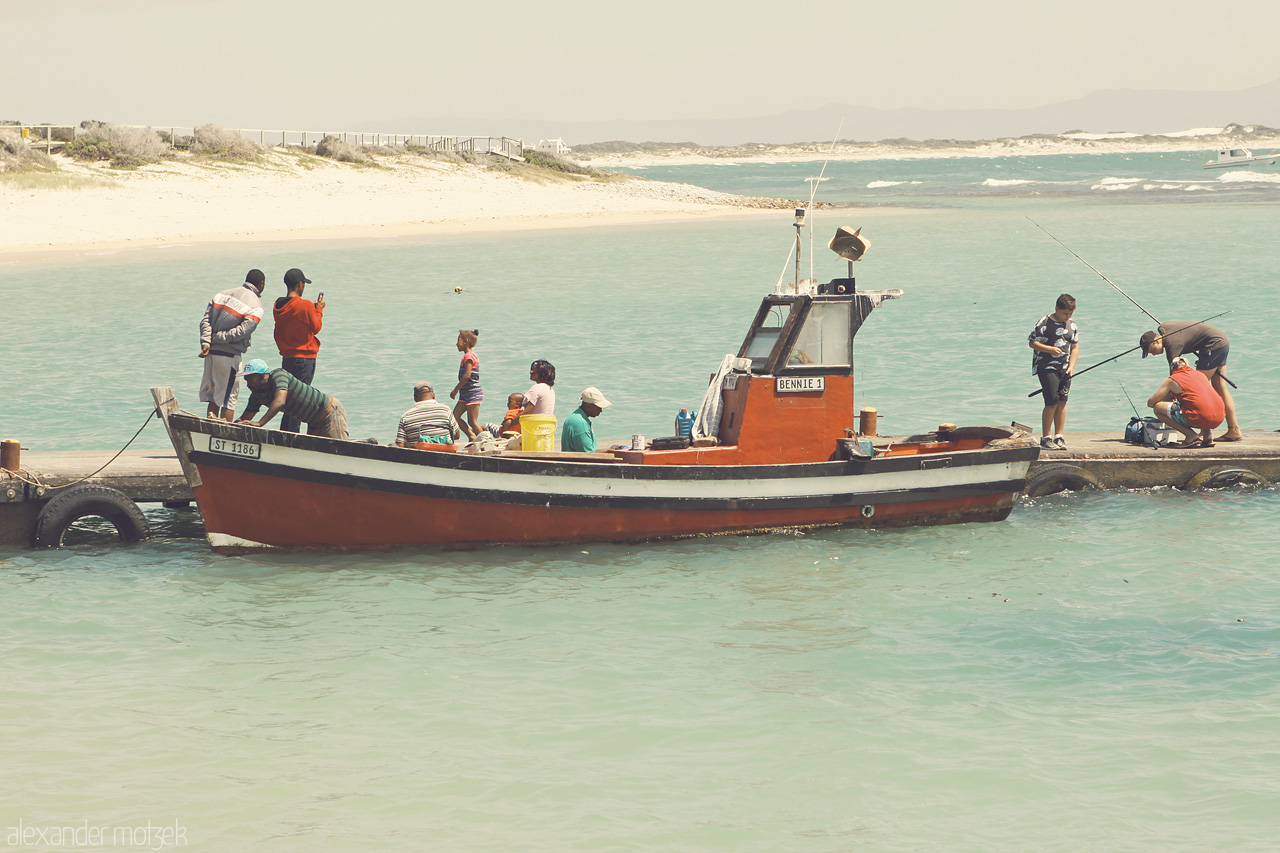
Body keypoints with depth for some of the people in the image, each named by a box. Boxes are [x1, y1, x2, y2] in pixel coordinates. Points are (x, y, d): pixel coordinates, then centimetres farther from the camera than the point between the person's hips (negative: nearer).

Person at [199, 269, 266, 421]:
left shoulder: (224, 294, 12)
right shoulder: (255, 305, -6)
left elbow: (206, 319, 3)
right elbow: (243, 330, -18)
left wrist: (206, 342, -5)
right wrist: (218, 338, -10)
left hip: (211, 351, 6)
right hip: (229, 355, -6)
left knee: (213, 395, 15)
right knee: (229, 397, 1)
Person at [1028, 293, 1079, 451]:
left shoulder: (1072, 324, 11)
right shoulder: (1045, 322, -6)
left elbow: (1075, 347, 13)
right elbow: (1032, 342, -7)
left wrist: (1071, 367, 0)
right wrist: (1050, 349, -20)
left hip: (1065, 369, 6)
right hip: (1047, 367, -6)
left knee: (1062, 402, 3)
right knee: (1052, 403, -10)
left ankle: (1059, 436, 10)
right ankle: (1046, 438, -4)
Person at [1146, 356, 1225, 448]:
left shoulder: (1172, 380, 8)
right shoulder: (1200, 374, 24)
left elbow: (1150, 403, 13)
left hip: (1200, 418, -7)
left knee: (1157, 408, 5)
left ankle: (1190, 435, -3)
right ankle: (1208, 434, 17)